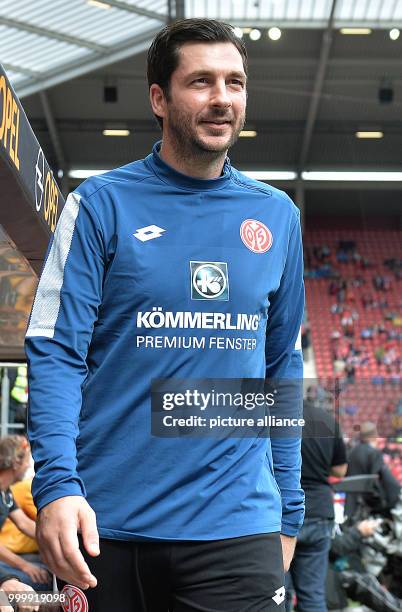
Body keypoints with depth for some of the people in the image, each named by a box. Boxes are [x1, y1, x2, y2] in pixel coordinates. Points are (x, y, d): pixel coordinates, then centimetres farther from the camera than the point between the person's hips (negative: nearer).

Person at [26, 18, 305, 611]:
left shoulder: (278, 215, 9)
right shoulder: (100, 204, -2)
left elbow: (283, 367, 13)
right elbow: (56, 353, -7)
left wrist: (289, 509, 12)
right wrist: (57, 485, -20)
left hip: (238, 525, 2)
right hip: (111, 524, -1)